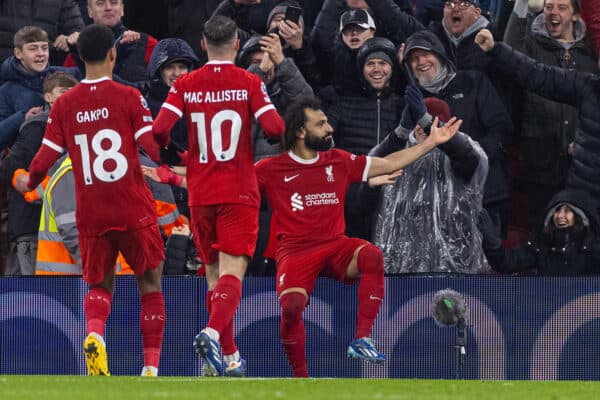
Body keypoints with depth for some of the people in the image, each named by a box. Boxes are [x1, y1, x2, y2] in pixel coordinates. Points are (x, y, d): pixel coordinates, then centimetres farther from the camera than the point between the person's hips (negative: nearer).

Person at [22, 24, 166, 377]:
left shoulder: (64, 105, 2)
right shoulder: (128, 97, -6)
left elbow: (46, 156, 3)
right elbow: (152, 145, -12)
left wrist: (28, 183, 23)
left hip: (90, 212, 2)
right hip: (134, 208, -2)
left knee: (99, 286, 14)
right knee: (150, 282, 12)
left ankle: (94, 334, -19)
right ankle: (152, 367, 6)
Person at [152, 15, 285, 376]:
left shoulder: (185, 85, 2)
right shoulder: (249, 83, -4)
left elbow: (159, 129, -9)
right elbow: (273, 127, -14)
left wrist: (170, 154, 12)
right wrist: (286, 135, 9)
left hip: (200, 194, 3)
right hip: (239, 192, -3)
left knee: (214, 274, 13)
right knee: (232, 271, -8)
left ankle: (230, 357, 16)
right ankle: (213, 332, -34)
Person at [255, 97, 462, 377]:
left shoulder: (338, 161, 11)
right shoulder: (271, 169, 0)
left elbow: (389, 164, 19)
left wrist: (432, 141, 17)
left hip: (336, 246, 3)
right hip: (295, 251, -3)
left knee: (372, 256, -30)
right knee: (291, 306, -29)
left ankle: (361, 341, -29)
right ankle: (300, 378, -6)